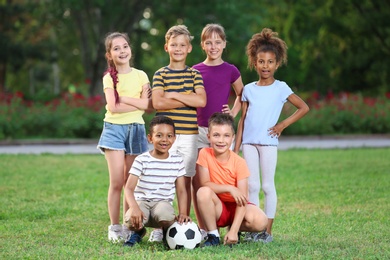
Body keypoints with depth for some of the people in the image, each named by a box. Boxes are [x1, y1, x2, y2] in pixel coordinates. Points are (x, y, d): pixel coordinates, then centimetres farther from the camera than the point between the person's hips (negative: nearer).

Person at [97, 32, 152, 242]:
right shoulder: (109, 77, 1)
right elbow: (113, 107, -12)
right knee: (117, 182, -6)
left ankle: (129, 225, 10)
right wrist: (138, 103, -10)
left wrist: (124, 98, -9)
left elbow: (149, 105, -5)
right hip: (114, 129, -2)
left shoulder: (140, 75, 7)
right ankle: (114, 227, 1)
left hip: (136, 129, 2)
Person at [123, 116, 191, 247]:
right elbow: (129, 188, -13)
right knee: (132, 220, -35)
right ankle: (139, 232, 7)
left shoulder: (177, 161, 4)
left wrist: (182, 213, -13)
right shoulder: (142, 160, -6)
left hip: (163, 202, 1)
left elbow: (181, 190, 4)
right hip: (142, 201, 0)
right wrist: (134, 207, -33)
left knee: (165, 217, -38)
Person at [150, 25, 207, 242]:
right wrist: (188, 99, -8)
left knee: (186, 181, 4)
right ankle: (159, 227, 0)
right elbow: (157, 103, -10)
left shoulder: (195, 75, 9)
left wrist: (173, 95, -8)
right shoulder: (161, 74, 5)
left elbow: (201, 101, -7)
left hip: (189, 135, 1)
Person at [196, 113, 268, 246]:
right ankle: (213, 235, -14)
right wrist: (229, 188, -29)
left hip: (236, 207, 0)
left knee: (260, 221, -30)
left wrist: (234, 230, -29)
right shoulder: (205, 154, -12)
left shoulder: (239, 162, -15)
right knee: (203, 192, -33)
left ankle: (234, 230, 4)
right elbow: (205, 184, -17)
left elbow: (242, 198, -20)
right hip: (217, 208, 0)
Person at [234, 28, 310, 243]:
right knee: (252, 185, 5)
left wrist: (283, 124, -5)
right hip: (249, 142, 3)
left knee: (268, 186, -1)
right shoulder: (249, 89, 9)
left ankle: (268, 231, 3)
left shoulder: (280, 88, 0)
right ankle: (253, 228, 9)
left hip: (268, 142, -3)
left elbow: (304, 107, 1)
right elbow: (243, 119, 11)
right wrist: (236, 146, 7)